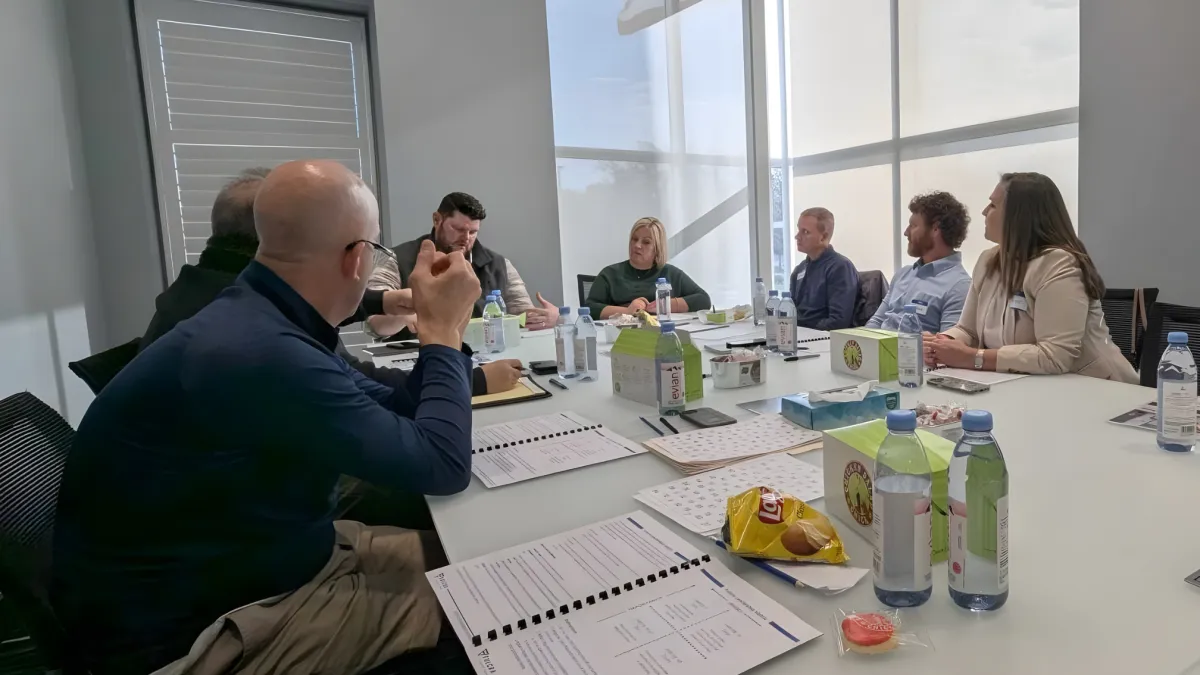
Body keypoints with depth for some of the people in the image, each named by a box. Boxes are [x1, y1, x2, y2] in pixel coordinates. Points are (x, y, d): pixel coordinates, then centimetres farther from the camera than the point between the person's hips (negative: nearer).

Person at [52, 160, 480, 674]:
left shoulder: (261, 323, -1)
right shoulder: (263, 356, -34)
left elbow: (395, 419, 6)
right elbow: (442, 466, -26)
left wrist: (438, 331, -2)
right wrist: (444, 332, -16)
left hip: (238, 556, 9)